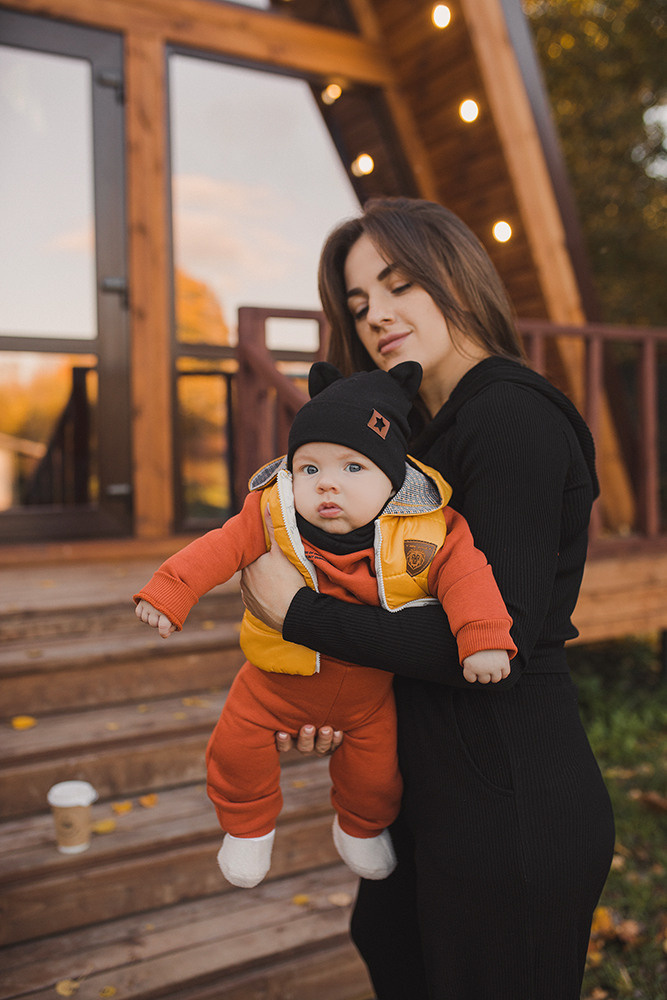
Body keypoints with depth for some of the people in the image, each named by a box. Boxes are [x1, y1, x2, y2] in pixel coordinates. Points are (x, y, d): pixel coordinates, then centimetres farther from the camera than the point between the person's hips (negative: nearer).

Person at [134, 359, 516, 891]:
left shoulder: (426, 533, -23)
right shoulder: (271, 516, -21)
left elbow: (464, 572, -24)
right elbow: (221, 547, -19)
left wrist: (483, 638, -37)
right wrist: (169, 591, -28)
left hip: (367, 689, 0)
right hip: (279, 680, 0)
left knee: (376, 769, 10)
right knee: (236, 748, -2)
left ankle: (361, 826, 47)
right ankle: (249, 825, 31)